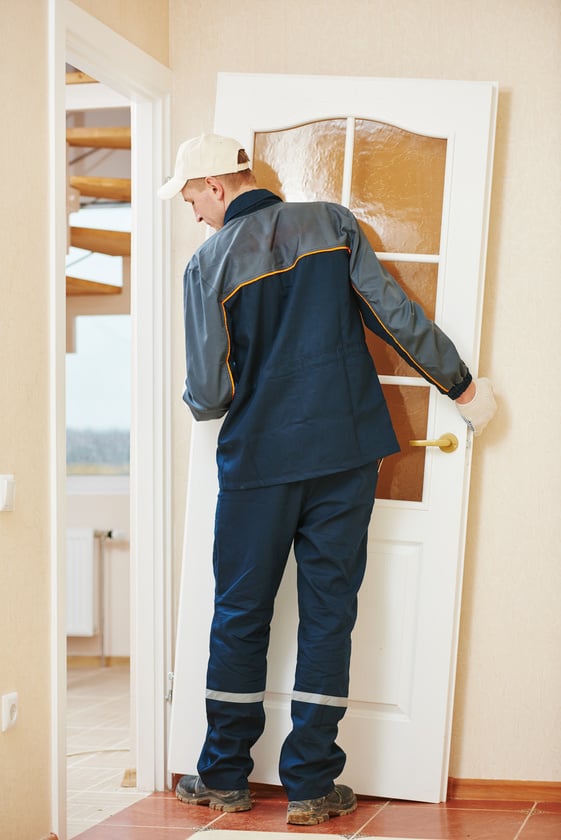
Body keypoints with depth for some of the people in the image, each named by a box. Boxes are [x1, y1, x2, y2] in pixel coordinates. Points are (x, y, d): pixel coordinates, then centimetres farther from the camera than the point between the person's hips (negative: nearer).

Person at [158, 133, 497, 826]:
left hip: (258, 460, -2)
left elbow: (211, 394, -8)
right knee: (328, 613, 8)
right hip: (347, 454, 2)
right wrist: (460, 383, 8)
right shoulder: (332, 224, 1)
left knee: (240, 614, 12)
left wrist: (194, 403, 16)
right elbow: (397, 317, -2)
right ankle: (310, 786, 18)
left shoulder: (209, 263, -6)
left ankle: (224, 776, 24)